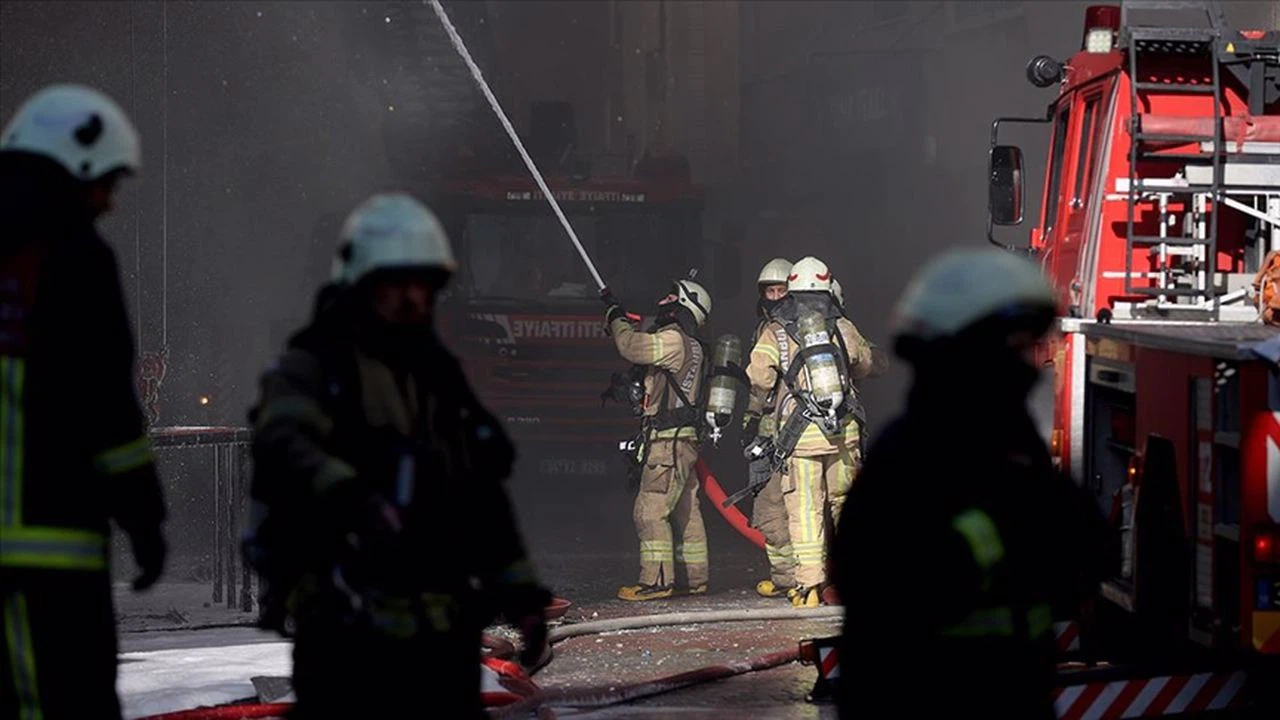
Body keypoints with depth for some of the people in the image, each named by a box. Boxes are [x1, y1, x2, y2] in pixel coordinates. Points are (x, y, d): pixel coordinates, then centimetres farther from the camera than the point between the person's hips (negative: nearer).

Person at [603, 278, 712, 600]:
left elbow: (632, 347, -16)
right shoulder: (692, 347, 18)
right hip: (684, 440, 10)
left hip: (668, 441, -10)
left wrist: (617, 317, 1)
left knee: (651, 510, -11)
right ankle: (693, 578, 19)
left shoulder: (674, 339, -14)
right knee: (685, 511, 14)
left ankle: (656, 581, -14)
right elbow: (644, 347, 28)